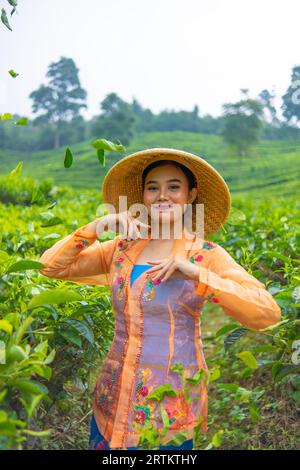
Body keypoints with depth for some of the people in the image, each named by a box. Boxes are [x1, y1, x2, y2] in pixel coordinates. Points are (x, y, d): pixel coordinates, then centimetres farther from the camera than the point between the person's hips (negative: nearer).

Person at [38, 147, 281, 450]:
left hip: (171, 403, -3)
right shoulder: (121, 248, 2)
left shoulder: (206, 255, -8)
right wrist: (96, 226, -13)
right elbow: (50, 266, -1)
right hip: (114, 395, 3)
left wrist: (197, 273, -25)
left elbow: (268, 314, -19)